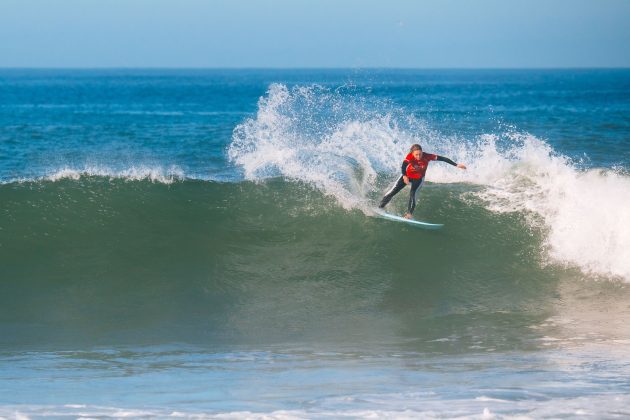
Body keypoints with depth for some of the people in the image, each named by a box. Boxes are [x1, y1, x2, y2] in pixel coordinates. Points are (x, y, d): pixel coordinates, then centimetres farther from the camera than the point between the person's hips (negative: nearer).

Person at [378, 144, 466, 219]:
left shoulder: (427, 156, -29)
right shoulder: (410, 156, -32)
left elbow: (442, 158, -27)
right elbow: (403, 166, -47)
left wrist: (456, 165, -28)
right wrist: (404, 176, -64)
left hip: (419, 178, 0)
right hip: (407, 176, 0)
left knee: (412, 194, -23)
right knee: (393, 191, -2)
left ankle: (409, 213, -15)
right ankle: (380, 207, 13)